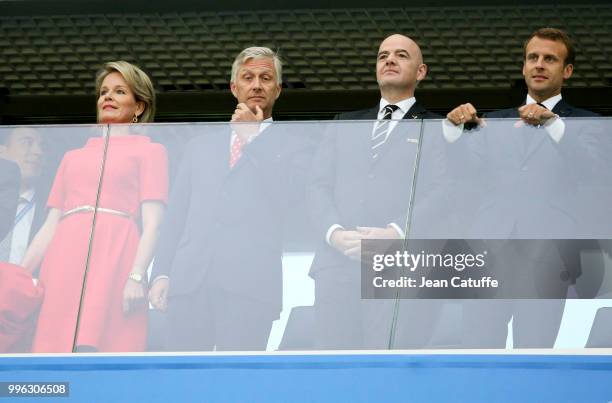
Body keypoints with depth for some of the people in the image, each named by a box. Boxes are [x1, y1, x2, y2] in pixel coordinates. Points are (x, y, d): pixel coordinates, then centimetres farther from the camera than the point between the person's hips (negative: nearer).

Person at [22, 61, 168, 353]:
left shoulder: (149, 151, 14)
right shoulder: (73, 157, 28)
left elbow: (152, 224, 1)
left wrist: (136, 276, -14)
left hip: (114, 256, -4)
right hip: (64, 260, 4)